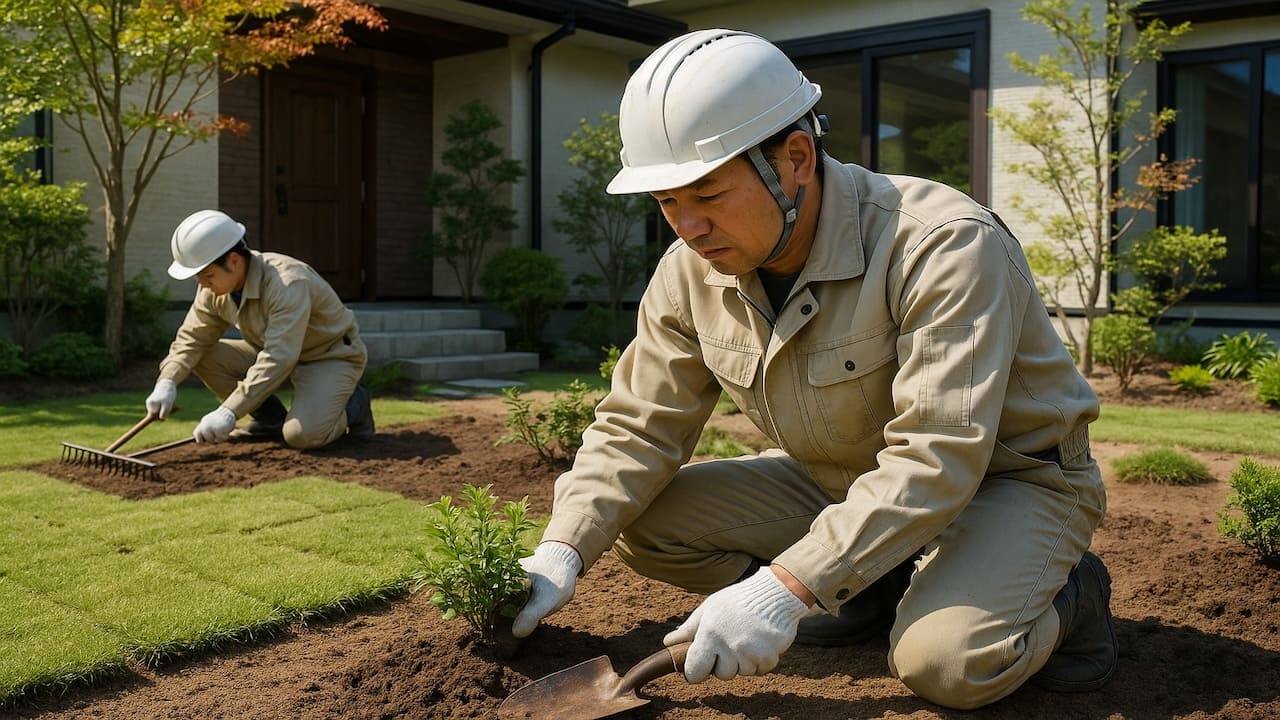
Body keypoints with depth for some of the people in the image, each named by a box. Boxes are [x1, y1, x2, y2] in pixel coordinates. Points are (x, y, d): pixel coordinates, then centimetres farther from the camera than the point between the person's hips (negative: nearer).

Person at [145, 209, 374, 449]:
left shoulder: (288, 284, -33)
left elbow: (279, 358, -39)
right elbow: (191, 337, -1)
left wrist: (229, 412, -43)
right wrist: (167, 382, -20)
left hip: (332, 356, -8)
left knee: (301, 434, -31)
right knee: (205, 356, -10)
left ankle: (352, 406, 0)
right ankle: (272, 418, 4)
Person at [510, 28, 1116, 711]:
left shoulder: (944, 245, -30)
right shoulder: (691, 272, -9)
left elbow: (937, 459, -35)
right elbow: (638, 428, -6)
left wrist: (784, 586, -41)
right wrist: (561, 551, -22)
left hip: (1007, 477, -6)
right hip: (842, 482, 6)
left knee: (943, 660, -34)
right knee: (641, 524, -8)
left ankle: (1062, 590, 1)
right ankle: (873, 587, 4)